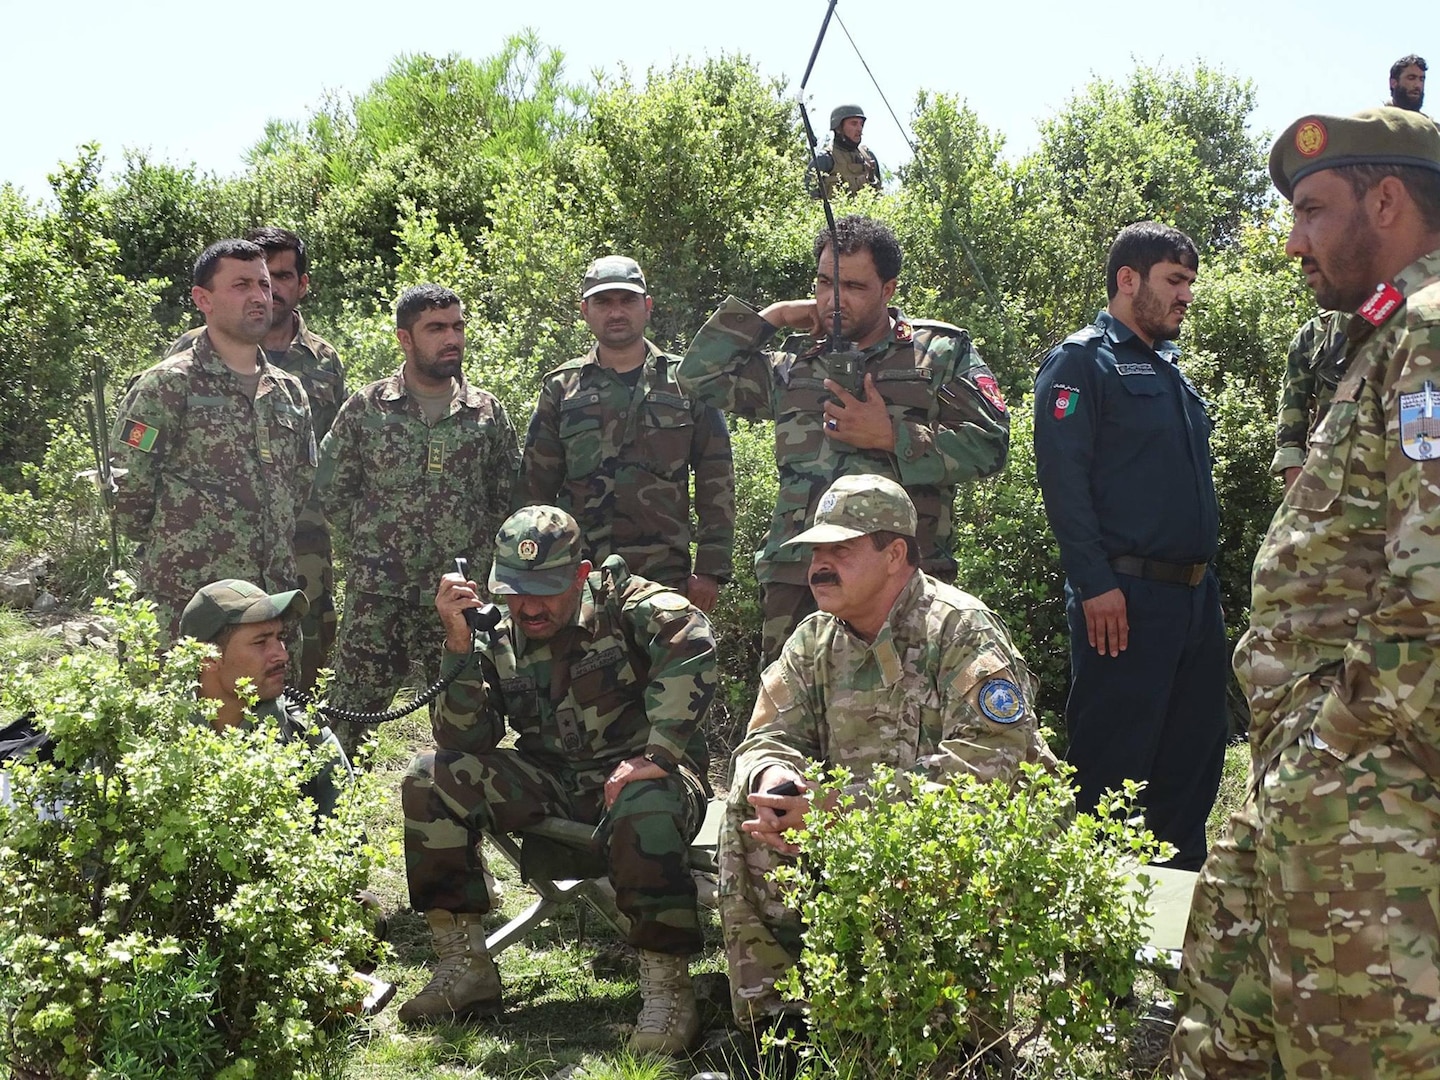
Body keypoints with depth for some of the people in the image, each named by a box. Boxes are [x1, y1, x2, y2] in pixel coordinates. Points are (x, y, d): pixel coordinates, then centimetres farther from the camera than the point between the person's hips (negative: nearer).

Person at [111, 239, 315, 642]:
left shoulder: (289, 391, 13)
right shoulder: (166, 386, -6)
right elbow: (126, 490, -7)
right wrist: (175, 552, 3)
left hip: (276, 600, 6)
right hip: (189, 609, -6)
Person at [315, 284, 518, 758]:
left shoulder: (488, 412, 6)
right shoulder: (364, 409, 1)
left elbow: (510, 497, 11)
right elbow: (330, 491, 6)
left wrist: (480, 550, 3)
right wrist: (372, 540, 1)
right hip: (377, 594, -1)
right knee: (352, 709, 1)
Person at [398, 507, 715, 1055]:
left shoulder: (622, 604, -8)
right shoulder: (499, 643, 4)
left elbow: (689, 638, -29)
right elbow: (465, 741, -6)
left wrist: (657, 754, -35)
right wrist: (458, 644, -18)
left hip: (641, 776, -5)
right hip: (552, 786, 5)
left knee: (644, 808, -40)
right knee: (430, 777, -12)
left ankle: (667, 990, -27)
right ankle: (465, 967, -8)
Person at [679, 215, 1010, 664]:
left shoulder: (942, 352, 9)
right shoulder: (792, 365, 20)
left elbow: (989, 445, 0)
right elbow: (699, 378, 19)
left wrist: (892, 436, -8)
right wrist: (769, 317, 13)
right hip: (796, 578, 3)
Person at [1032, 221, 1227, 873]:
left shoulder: (1167, 368, 20)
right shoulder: (1081, 360, -7)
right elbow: (1063, 477, -16)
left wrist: (1206, 578, 17)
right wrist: (1096, 583, -21)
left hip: (1195, 593, 9)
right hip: (1126, 595, -9)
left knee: (1196, 747, 14)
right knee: (1113, 760, -3)